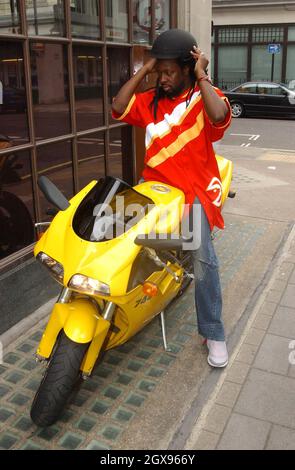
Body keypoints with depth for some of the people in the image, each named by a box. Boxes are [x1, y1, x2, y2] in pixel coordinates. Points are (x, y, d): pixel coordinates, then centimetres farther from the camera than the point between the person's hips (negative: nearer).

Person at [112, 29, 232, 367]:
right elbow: (119, 108, 0)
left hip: (193, 189, -5)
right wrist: (144, 70, 1)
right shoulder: (152, 99, 13)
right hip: (154, 184, 5)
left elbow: (219, 115, -26)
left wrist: (202, 76, -14)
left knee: (203, 257, -17)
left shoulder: (205, 97, -2)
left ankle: (213, 333, -3)